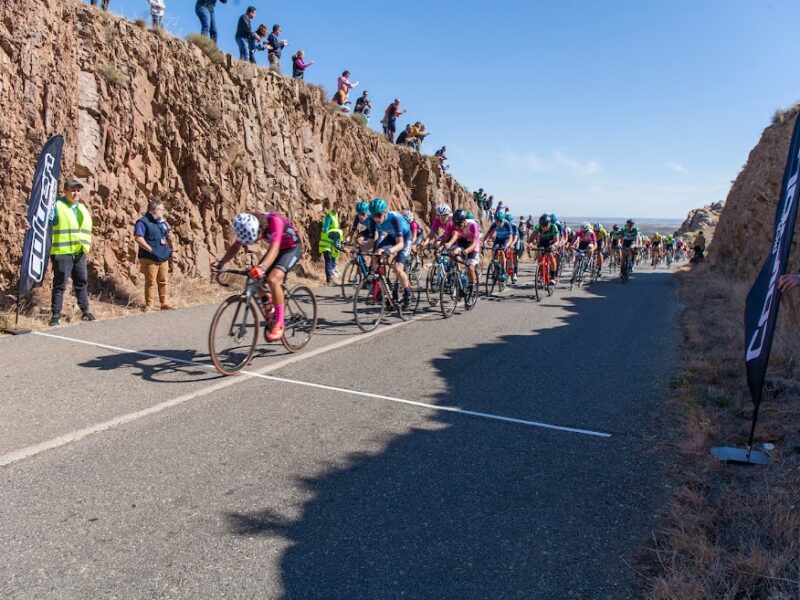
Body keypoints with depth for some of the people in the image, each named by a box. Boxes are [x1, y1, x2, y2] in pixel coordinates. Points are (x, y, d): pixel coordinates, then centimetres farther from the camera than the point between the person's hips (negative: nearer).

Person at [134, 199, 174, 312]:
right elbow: (138, 238, -20)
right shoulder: (143, 222, -9)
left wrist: (169, 248, 9)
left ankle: (164, 303, 20)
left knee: (163, 281, 11)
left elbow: (167, 237, 28)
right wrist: (151, 250, -21)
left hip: (163, 257, 7)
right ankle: (149, 305, 4)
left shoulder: (162, 222, 16)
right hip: (150, 258, -7)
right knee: (150, 282, -4)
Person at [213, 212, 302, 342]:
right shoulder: (248, 226, -15)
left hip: (292, 248, -7)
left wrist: (262, 267, -59)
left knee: (273, 279, -27)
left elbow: (274, 248, -44)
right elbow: (236, 246, -10)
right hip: (277, 249, 7)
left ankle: (279, 323, -18)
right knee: (256, 281, -3)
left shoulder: (274, 221, -35)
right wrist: (221, 263, -25)